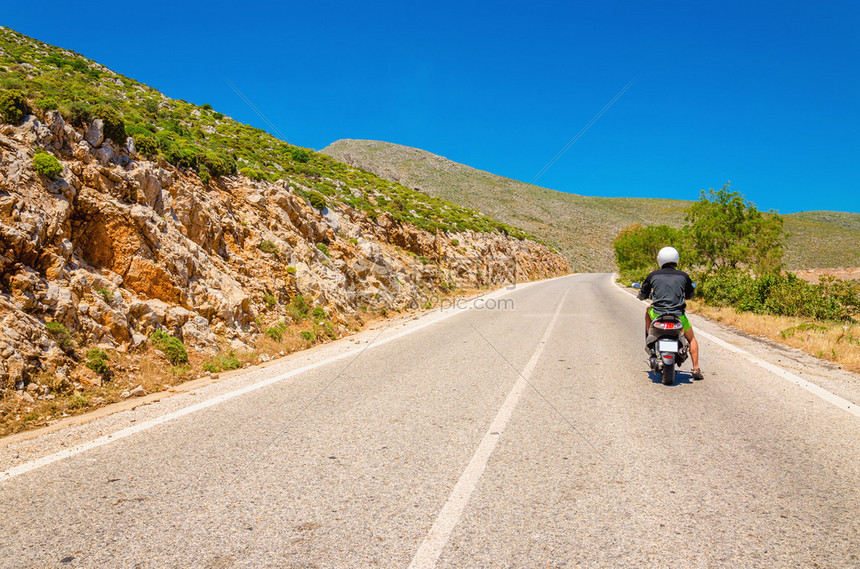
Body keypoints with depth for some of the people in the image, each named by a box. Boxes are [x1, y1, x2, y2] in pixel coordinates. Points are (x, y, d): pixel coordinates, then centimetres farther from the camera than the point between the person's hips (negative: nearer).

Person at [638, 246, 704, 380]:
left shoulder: (653, 275, 4)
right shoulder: (683, 276, 5)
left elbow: (642, 295, 13)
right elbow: (690, 295, 20)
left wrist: (642, 295, 37)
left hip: (658, 315, 0)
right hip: (678, 316, 0)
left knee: (649, 309, 36)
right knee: (691, 339, 24)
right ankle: (696, 369, 13)